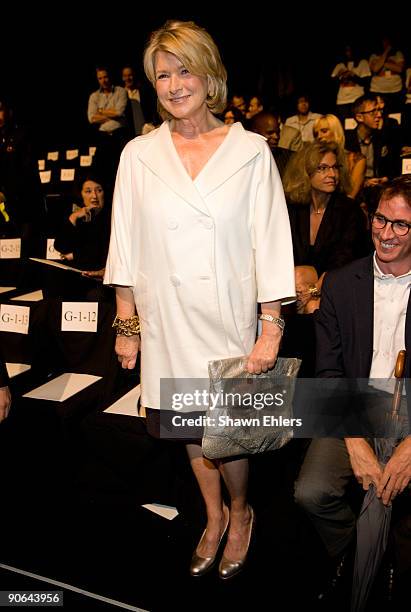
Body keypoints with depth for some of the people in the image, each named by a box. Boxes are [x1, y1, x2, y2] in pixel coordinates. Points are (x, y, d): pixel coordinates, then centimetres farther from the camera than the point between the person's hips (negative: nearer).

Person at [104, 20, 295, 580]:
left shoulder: (251, 151, -2)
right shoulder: (138, 155, 4)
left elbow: (270, 245, -4)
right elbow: (125, 246, 6)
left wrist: (271, 329, -9)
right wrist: (126, 323, 4)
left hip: (228, 321, -2)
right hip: (165, 321, 3)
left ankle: (240, 513, 35)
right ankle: (214, 517, 42)